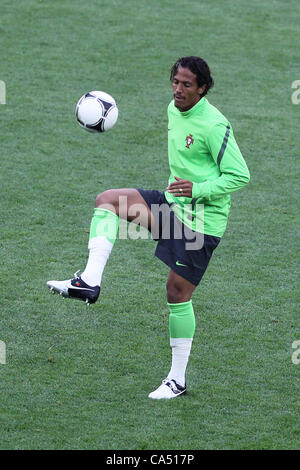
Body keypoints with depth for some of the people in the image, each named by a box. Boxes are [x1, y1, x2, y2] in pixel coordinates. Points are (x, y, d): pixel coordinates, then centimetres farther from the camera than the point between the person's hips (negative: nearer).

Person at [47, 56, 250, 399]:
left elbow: (240, 175, -18)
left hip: (202, 219, -8)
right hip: (172, 203, 8)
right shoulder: (174, 110, 6)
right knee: (107, 200, -6)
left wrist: (198, 189, -27)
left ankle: (178, 379, 9)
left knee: (178, 293, -3)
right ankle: (90, 281, -17)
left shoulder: (213, 125, -20)